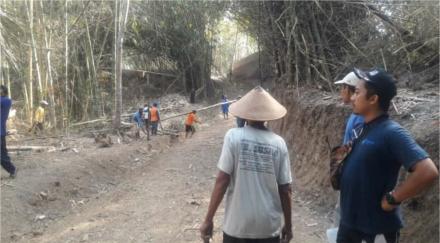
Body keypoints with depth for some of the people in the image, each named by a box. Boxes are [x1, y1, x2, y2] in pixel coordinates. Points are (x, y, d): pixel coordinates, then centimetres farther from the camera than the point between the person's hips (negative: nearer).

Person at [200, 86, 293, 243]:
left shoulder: (233, 137, -9)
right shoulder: (278, 143, -3)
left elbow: (222, 181, -12)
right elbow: (285, 190, -1)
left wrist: (208, 220, -4)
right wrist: (288, 225, 12)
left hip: (237, 224, -1)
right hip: (269, 226, 2)